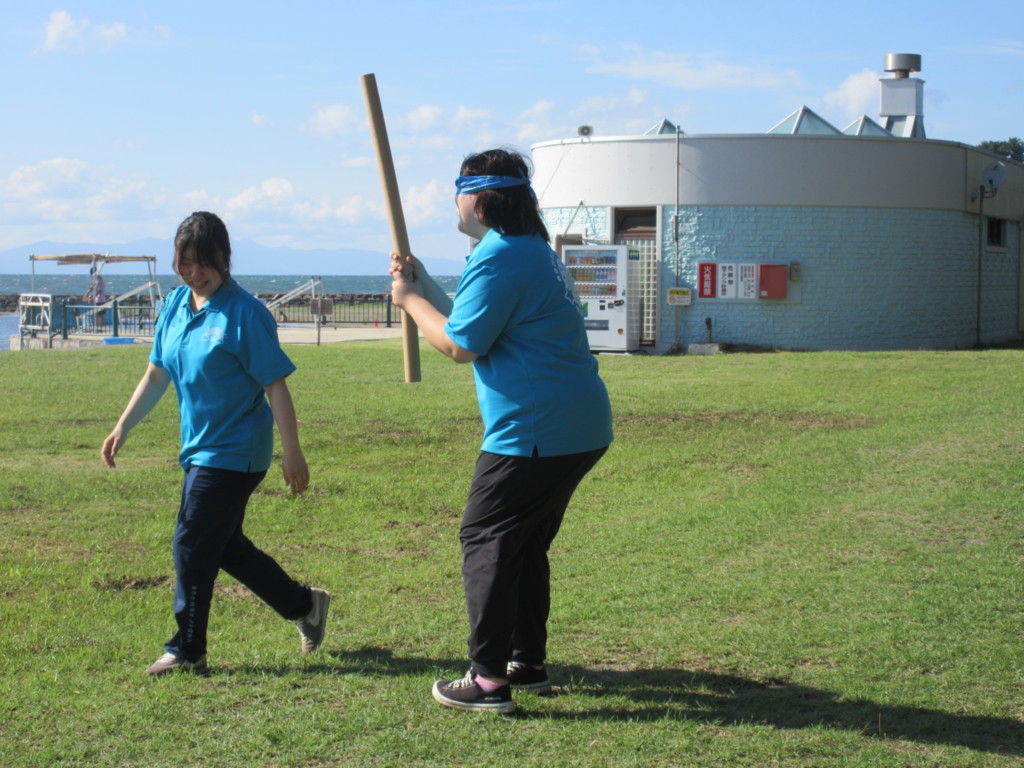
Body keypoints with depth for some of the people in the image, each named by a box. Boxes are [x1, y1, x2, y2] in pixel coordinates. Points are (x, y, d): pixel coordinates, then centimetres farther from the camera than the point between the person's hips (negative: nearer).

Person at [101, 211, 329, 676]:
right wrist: (122, 428, 10)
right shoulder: (175, 306, 6)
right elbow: (156, 375, 14)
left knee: (193, 545, -6)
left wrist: (292, 454, -16)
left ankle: (187, 651, 7)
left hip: (235, 452, -8)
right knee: (225, 546, 16)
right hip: (200, 448, 8)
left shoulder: (244, 314, -16)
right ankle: (304, 605, 31)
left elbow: (275, 386, -15)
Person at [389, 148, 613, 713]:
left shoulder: (499, 258, -15)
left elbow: (460, 345, -15)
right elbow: (475, 324, 24)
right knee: (524, 544, 20)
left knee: (485, 539, -3)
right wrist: (423, 286, 20)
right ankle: (528, 663, 26)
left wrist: (409, 300, -1)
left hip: (536, 430, -10)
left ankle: (489, 679, -3)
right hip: (582, 426, 10)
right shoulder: (534, 251, 20)